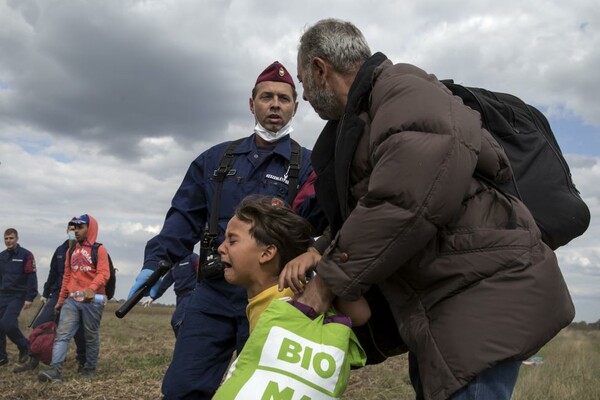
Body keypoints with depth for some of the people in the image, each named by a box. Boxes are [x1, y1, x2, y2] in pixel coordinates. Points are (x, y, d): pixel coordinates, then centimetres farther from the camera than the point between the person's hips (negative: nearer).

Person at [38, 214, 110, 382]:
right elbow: (67, 277, 20)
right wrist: (61, 300, 19)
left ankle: (90, 369, 17)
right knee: (62, 334, -8)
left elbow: (104, 273, -17)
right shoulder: (71, 251, 16)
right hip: (72, 300, 5)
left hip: (92, 300, -5)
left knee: (91, 337, 5)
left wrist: (92, 288, -35)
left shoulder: (99, 250, -4)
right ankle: (55, 370, -14)